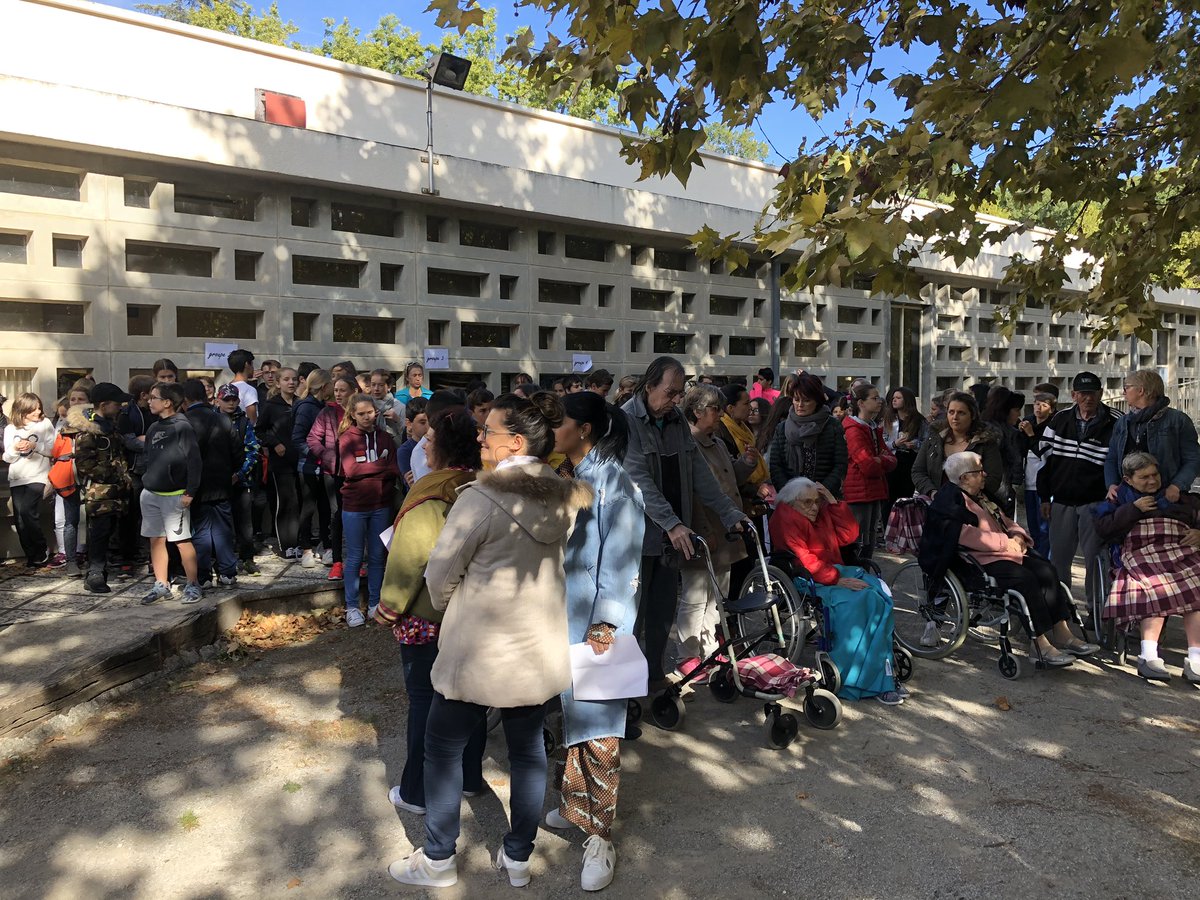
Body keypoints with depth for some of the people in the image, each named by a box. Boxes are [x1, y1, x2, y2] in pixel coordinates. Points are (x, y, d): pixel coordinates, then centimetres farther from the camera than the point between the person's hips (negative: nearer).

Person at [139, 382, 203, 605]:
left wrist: (190, 492, -16)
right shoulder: (153, 428, 12)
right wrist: (145, 482, 14)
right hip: (150, 494, 7)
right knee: (156, 540, 10)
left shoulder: (182, 426, -11)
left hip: (174, 495, -7)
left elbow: (194, 460, -14)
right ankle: (161, 585, 18)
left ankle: (192, 585, 6)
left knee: (182, 541, -4)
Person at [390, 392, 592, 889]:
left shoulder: (480, 498, -21)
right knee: (528, 747, 17)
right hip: (541, 648, 6)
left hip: (481, 651, -6)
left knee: (443, 746, 14)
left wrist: (448, 608, 7)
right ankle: (518, 858, 32)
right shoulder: (564, 496, -3)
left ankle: (438, 861, 28)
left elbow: (441, 575, -12)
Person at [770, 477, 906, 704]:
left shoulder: (820, 513, 19)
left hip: (835, 572, 8)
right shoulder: (786, 519, -7)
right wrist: (837, 579, -22)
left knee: (878, 592, -19)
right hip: (809, 582, -7)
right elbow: (803, 560, -16)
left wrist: (834, 502, 6)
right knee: (857, 600, -29)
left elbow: (849, 535, 13)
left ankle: (881, 675, -20)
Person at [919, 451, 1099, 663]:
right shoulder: (951, 500, -9)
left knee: (1046, 571, -10)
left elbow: (1005, 520, 27)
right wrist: (1005, 542, -17)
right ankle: (1039, 644, -24)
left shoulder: (982, 495, 22)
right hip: (980, 559, -9)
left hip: (1006, 551, 10)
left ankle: (1062, 634, -10)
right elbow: (966, 535, -22)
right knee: (1025, 579, -28)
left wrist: (1017, 536, 3)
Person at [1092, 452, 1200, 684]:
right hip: (1141, 551, -2)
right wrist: (1134, 509, 2)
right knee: (1157, 589, -34)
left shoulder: (1181, 497, 30)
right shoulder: (1121, 498, 23)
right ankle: (1148, 656, -41)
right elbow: (1102, 528, 8)